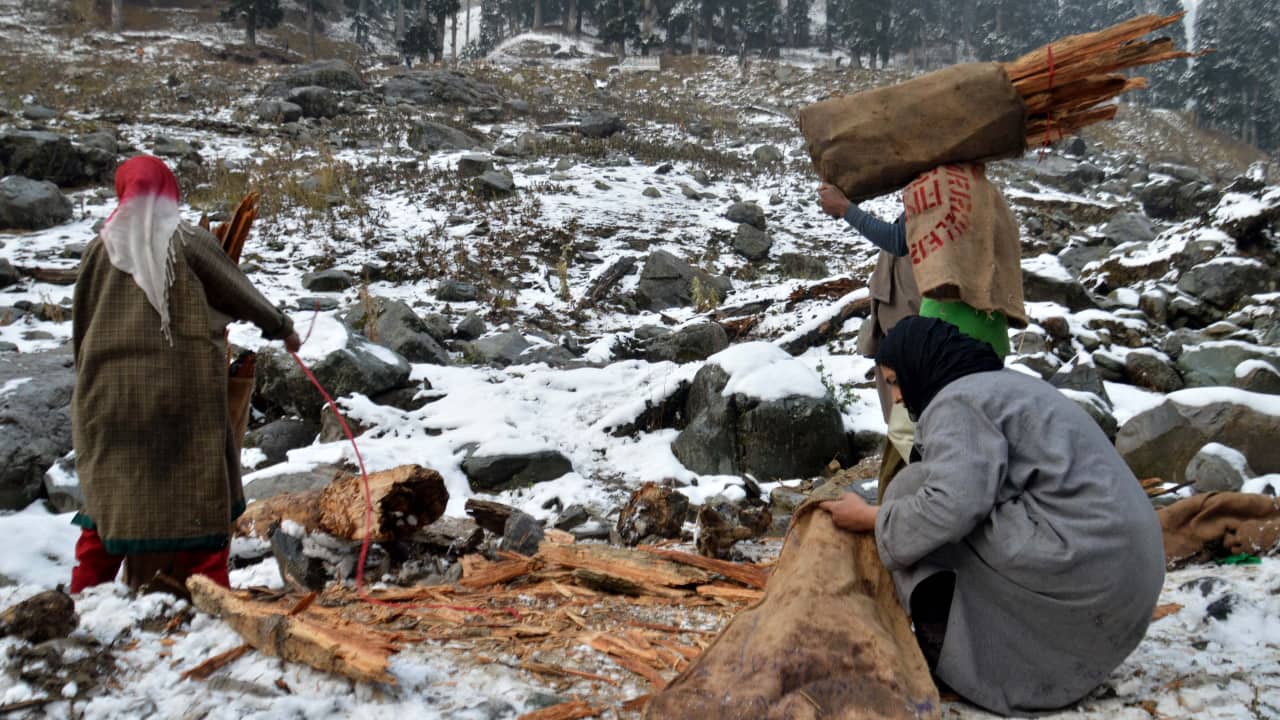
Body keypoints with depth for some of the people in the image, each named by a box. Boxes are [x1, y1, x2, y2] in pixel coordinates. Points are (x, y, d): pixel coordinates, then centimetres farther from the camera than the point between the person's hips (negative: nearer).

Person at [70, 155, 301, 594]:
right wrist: (281, 327, 23)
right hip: (185, 389, -3)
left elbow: (81, 325, 10)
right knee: (197, 491, 6)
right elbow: (241, 293, 6)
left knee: (113, 490, 14)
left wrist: (89, 379, 23)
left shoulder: (102, 247, 4)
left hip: (111, 390, 3)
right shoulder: (189, 241, -4)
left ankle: (86, 592, 14)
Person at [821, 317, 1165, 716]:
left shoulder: (956, 402, -8)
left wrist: (872, 518, -6)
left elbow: (953, 503, -21)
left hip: (1078, 561, -10)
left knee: (915, 492, -3)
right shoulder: (1004, 384, 22)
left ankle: (945, 652, 3)